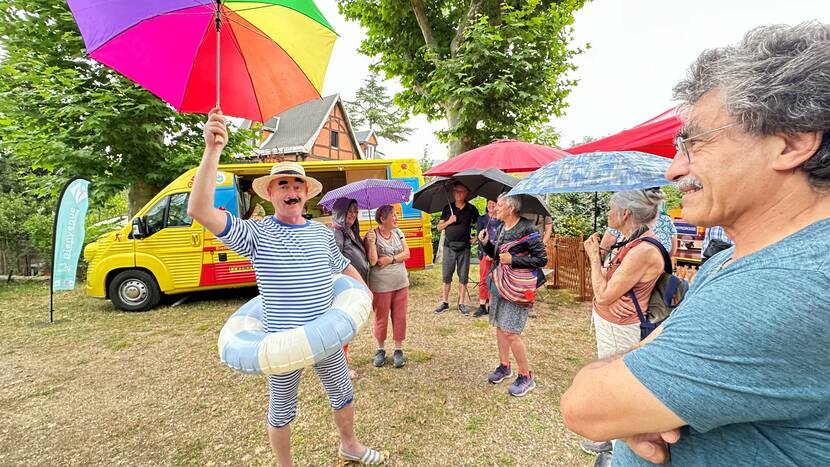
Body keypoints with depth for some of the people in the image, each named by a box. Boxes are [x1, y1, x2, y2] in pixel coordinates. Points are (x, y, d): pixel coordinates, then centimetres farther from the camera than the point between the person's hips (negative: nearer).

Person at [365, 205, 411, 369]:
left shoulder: (397, 232, 5)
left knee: (400, 318, 9)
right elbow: (372, 261, -17)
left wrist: (391, 259, -13)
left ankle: (398, 350, 24)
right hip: (381, 286, -4)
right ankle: (380, 350, 29)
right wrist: (372, 242, -26)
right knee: (381, 318, 10)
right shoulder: (372, 235, -10)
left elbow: (407, 253, 1)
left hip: (401, 284, 4)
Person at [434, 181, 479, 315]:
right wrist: (449, 221, -9)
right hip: (449, 246, 1)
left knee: (463, 277, 4)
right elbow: (439, 227, 8)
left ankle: (461, 303, 13)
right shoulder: (447, 208, 7)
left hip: (464, 247, 0)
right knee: (446, 276, 4)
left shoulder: (471, 209, 4)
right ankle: (445, 302, 14)